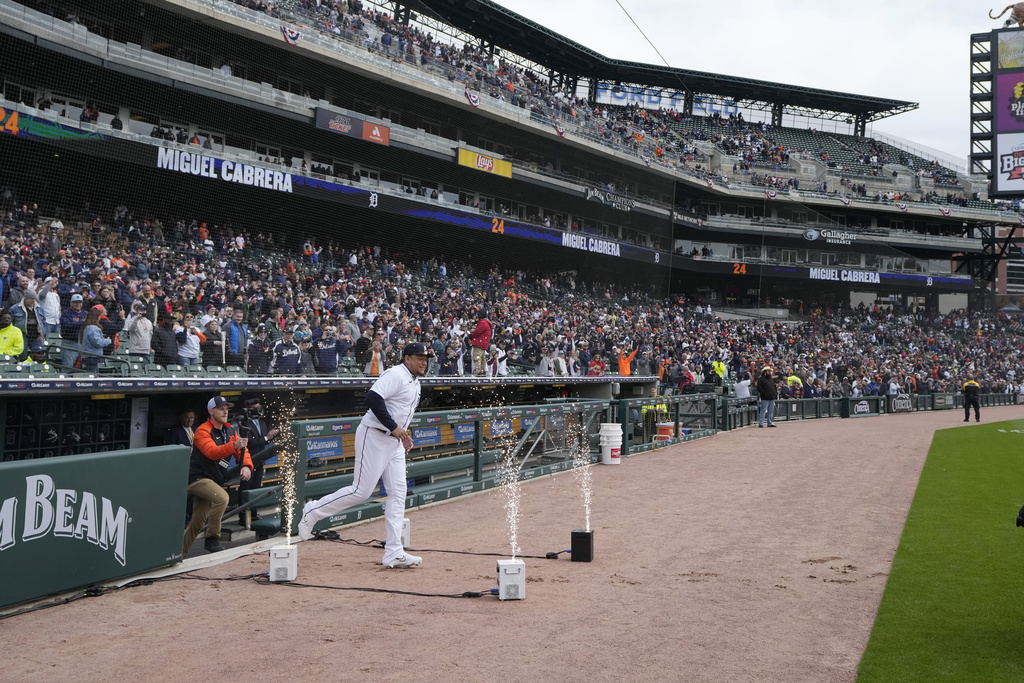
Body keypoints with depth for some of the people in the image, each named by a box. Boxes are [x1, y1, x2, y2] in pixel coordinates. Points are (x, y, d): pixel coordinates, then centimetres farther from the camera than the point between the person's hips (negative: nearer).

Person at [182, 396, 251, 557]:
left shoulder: (230, 430, 10)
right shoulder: (203, 431, -14)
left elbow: (242, 449, 9)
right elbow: (212, 452, -32)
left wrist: (246, 466, -13)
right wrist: (234, 445, -47)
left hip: (214, 480, 8)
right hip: (197, 478, -8)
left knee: (197, 522, 10)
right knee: (222, 497, -31)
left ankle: (181, 555, 21)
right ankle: (212, 539, -22)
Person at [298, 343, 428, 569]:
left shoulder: (414, 382, 17)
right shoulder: (396, 375, -14)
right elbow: (373, 398, -27)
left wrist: (403, 434, 14)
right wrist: (393, 427, -26)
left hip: (394, 441, 10)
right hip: (374, 437, -10)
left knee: (398, 493, 2)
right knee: (361, 491, -9)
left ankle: (394, 554, 2)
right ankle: (312, 512, 10)